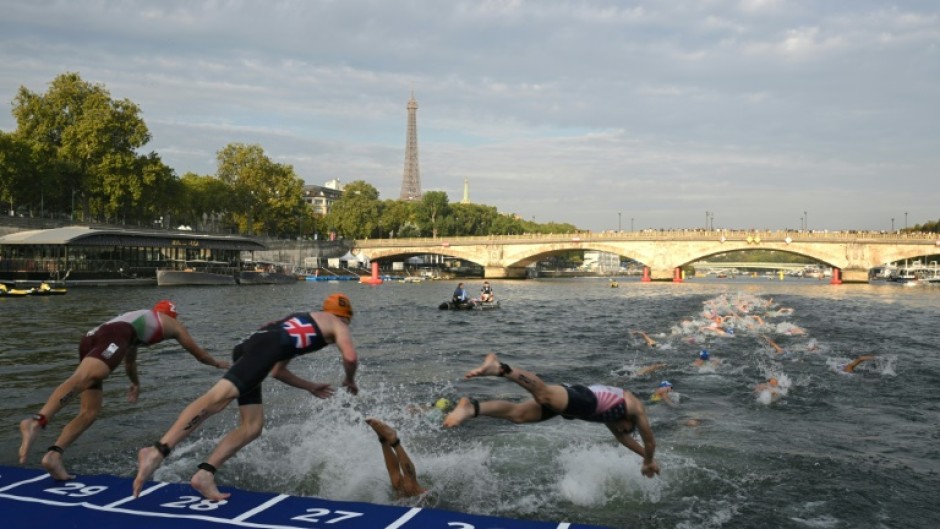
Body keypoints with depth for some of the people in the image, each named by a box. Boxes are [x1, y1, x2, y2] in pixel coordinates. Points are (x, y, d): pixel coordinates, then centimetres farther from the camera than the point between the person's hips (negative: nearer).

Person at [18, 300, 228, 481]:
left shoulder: (138, 318, 44)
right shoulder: (173, 324, 30)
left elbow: (129, 360, 59)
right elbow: (197, 352, 42)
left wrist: (135, 383, 75)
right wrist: (217, 363, 61)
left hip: (91, 337, 7)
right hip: (114, 336, -7)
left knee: (90, 411, 5)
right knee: (81, 379, -31)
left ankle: (53, 454, -12)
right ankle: (36, 421, -54)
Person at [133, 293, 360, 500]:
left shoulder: (301, 323, 42)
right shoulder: (337, 325, 22)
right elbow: (350, 357, 3)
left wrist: (311, 387, 52)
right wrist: (350, 380, 24)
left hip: (248, 347, 9)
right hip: (266, 346, -9)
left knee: (252, 427, 6)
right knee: (218, 397, -24)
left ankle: (205, 474, -5)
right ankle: (157, 451, -37)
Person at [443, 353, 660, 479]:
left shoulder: (612, 409, 46)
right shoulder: (636, 407, 29)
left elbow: (621, 436, 59)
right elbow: (650, 441, 34)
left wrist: (645, 455, 67)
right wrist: (649, 462, 53)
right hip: (584, 400, -7)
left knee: (518, 414, -9)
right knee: (544, 394, -33)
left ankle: (472, 408, -26)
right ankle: (500, 368, -51)